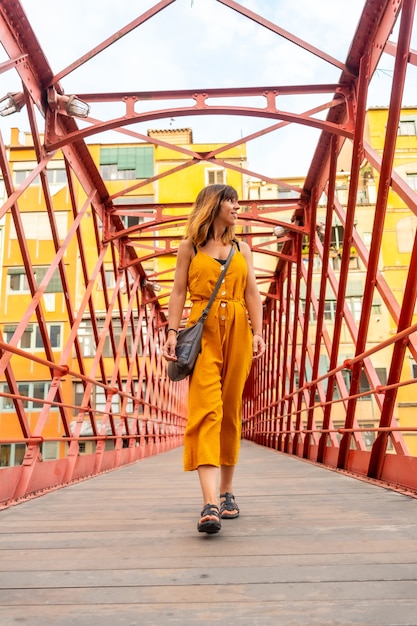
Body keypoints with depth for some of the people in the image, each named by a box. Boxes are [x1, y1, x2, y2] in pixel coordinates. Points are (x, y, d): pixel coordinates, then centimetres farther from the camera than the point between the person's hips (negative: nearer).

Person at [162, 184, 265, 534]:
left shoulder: (242, 249, 17)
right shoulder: (190, 248, 10)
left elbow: (252, 295, 11)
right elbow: (179, 293, 5)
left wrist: (257, 332, -2)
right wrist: (172, 332, -8)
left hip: (237, 331, 3)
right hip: (203, 331, -3)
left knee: (231, 411, 5)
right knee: (206, 408, -15)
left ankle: (226, 493, 18)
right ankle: (210, 504, -20)